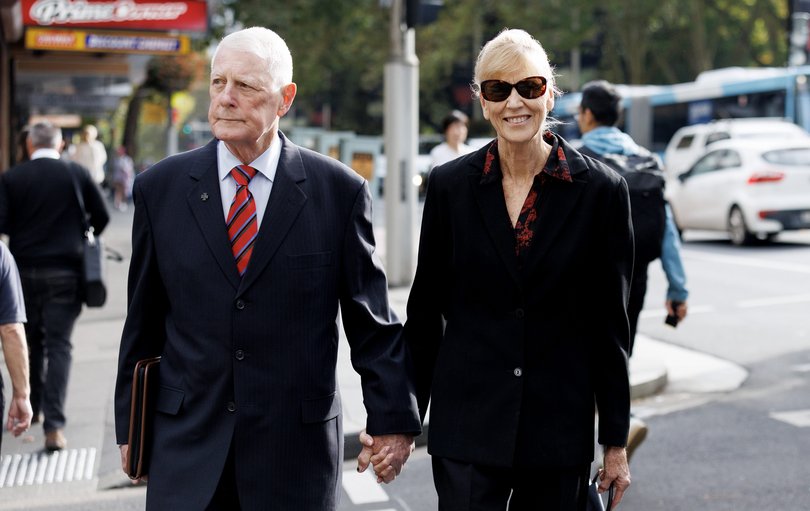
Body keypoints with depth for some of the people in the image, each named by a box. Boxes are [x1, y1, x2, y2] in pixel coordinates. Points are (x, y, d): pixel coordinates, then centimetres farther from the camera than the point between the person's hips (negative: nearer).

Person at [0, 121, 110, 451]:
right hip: (65, 271, -1)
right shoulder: (77, 174, -2)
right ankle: (54, 425, -12)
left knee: (31, 341, 18)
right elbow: (101, 217, 0)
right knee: (59, 346, -2)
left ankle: (32, 408, 32)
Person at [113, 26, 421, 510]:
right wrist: (130, 428, 11)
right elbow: (143, 322, 9)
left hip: (297, 451, -1)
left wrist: (393, 420, 3)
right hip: (186, 452, 1)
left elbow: (373, 322, 2)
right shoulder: (160, 188, 3)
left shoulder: (339, 190, -2)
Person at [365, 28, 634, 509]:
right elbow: (425, 309, 8)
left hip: (560, 430, 0)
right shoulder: (450, 185, 2)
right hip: (468, 427, 0)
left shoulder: (601, 190, -2)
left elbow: (610, 324, 1)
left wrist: (616, 442, 2)